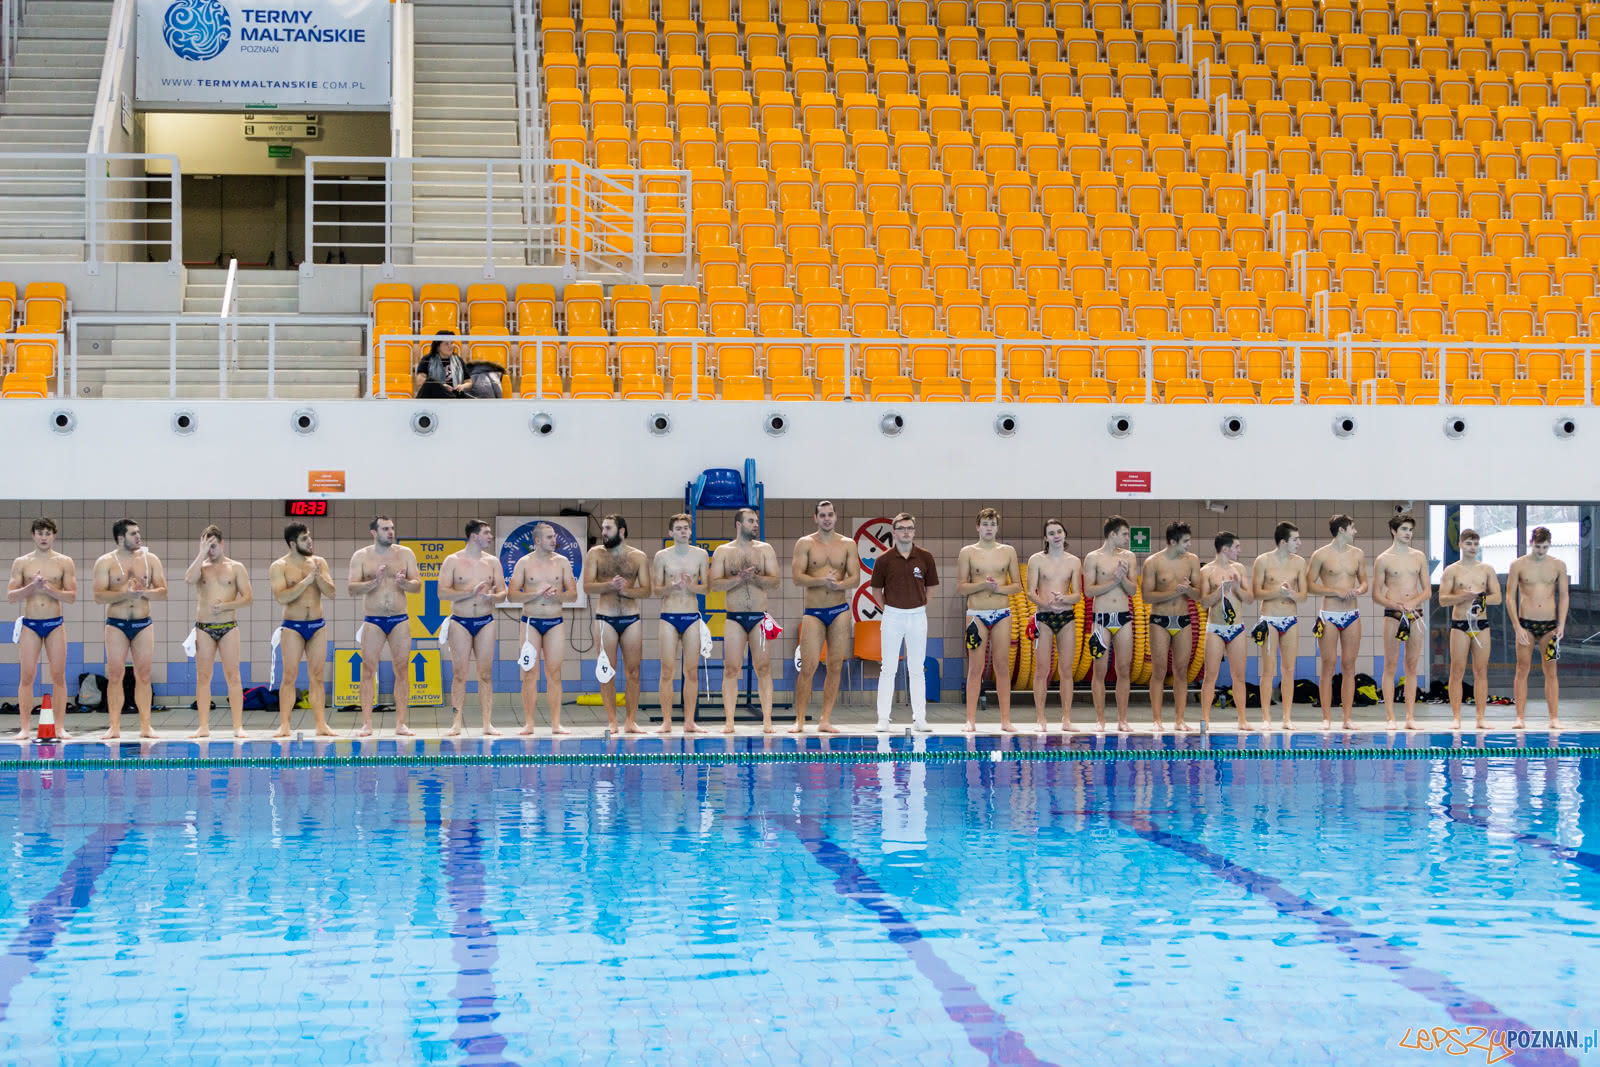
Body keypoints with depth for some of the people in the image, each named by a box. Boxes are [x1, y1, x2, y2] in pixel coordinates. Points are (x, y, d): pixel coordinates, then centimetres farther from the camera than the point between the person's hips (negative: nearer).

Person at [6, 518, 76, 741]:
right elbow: (11, 596, 1)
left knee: (58, 676, -2)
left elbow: (72, 596, -2)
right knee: (26, 676, -2)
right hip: (29, 624, 0)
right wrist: (32, 587, -15)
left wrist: (49, 589, -17)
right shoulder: (21, 563, 5)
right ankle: (23, 728, 0)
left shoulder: (65, 563, 4)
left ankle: (60, 727, 1)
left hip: (55, 624, 0)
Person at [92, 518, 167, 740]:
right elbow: (98, 596, -9)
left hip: (143, 624, 2)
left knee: (143, 675, 3)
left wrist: (144, 592, -16)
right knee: (115, 676, -1)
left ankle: (145, 726, 7)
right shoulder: (105, 562, -2)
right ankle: (115, 727, 3)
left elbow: (163, 592, 3)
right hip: (116, 624, -2)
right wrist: (124, 594, -22)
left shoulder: (150, 559, 6)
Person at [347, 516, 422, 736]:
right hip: (373, 621, -1)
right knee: (368, 670, -2)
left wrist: (403, 582, -18)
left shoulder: (405, 554, 6)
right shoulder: (361, 556, 2)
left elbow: (417, 585, 3)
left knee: (402, 670, -1)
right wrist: (374, 582, -20)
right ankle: (366, 724, 0)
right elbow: (351, 588, -5)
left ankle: (401, 723, 3)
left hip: (400, 620, 1)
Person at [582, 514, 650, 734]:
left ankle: (631, 720, 6)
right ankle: (612, 720, 3)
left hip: (631, 619, 1)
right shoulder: (595, 554, 3)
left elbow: (646, 590, 1)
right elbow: (587, 586, -5)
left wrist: (626, 590, -17)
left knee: (632, 671, 1)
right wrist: (609, 586, -23)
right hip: (605, 619, -1)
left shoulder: (638, 557, 5)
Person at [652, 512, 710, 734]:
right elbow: (656, 589, 1)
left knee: (692, 671, 1)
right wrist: (671, 587, -19)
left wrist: (690, 586, -16)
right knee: (667, 670, -4)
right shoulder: (662, 556, 2)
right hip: (668, 616, -1)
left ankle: (689, 722, 5)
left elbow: (707, 587, 4)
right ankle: (666, 721, 0)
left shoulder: (701, 555, 5)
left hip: (692, 617, 1)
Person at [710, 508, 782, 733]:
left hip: (759, 617, 1)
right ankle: (728, 721, 0)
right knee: (731, 668, -2)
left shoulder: (765, 549, 7)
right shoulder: (723, 551, 5)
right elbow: (715, 584, -3)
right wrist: (739, 578, -16)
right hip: (734, 617, -1)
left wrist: (754, 577, -17)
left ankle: (767, 720, 1)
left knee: (763, 668, -1)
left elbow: (774, 582, 0)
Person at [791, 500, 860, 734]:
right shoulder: (805, 544, 2)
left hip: (840, 611, 2)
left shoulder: (848, 544, 7)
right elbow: (797, 576, -8)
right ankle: (799, 720, -2)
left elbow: (855, 579, 1)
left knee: (835, 667, 2)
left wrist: (839, 584, -21)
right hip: (813, 611, -2)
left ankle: (825, 720, 7)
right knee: (808, 667, -8)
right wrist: (822, 580, -23)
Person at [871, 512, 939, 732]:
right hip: (892, 615, -1)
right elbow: (877, 589, 8)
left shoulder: (925, 557, -1)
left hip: (918, 616, 1)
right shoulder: (884, 560, -4)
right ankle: (883, 719, 5)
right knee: (888, 668, 2)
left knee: (917, 669, 5)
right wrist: (887, 610, 4)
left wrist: (922, 609, 6)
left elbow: (930, 587, 10)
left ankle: (919, 718, 9)